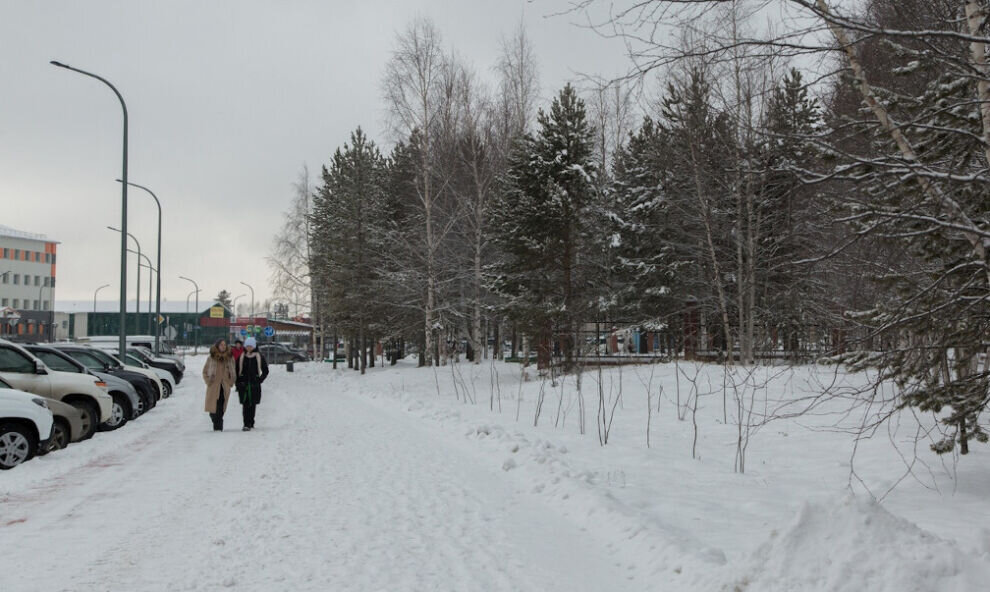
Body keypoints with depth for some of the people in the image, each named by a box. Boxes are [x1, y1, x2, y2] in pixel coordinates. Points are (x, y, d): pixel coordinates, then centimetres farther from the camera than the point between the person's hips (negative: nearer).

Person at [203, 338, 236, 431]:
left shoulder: (230, 358, 9)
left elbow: (233, 372, 19)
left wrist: (231, 382, 9)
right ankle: (217, 425, 7)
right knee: (214, 406, -7)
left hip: (225, 386, 1)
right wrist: (208, 382, 1)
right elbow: (205, 372, 11)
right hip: (214, 386, -1)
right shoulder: (211, 358, 4)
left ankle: (218, 427, 2)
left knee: (221, 407, -5)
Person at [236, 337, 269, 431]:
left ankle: (249, 424, 8)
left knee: (252, 405, 0)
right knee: (245, 405, -7)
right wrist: (237, 382, 4)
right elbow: (236, 370, 13)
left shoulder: (259, 357, 3)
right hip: (243, 384, 1)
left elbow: (265, 370, 10)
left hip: (254, 385, -1)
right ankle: (248, 424, -7)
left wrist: (260, 380, 1)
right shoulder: (241, 357, 7)